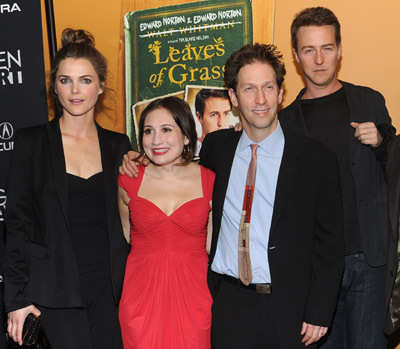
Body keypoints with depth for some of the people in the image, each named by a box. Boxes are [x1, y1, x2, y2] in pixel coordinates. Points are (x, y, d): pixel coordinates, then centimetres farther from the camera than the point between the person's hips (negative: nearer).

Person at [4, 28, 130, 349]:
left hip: (109, 286, 3)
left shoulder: (118, 145, 7)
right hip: (57, 290, -3)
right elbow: (17, 223, -2)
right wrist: (17, 297, -4)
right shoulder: (32, 142, -2)